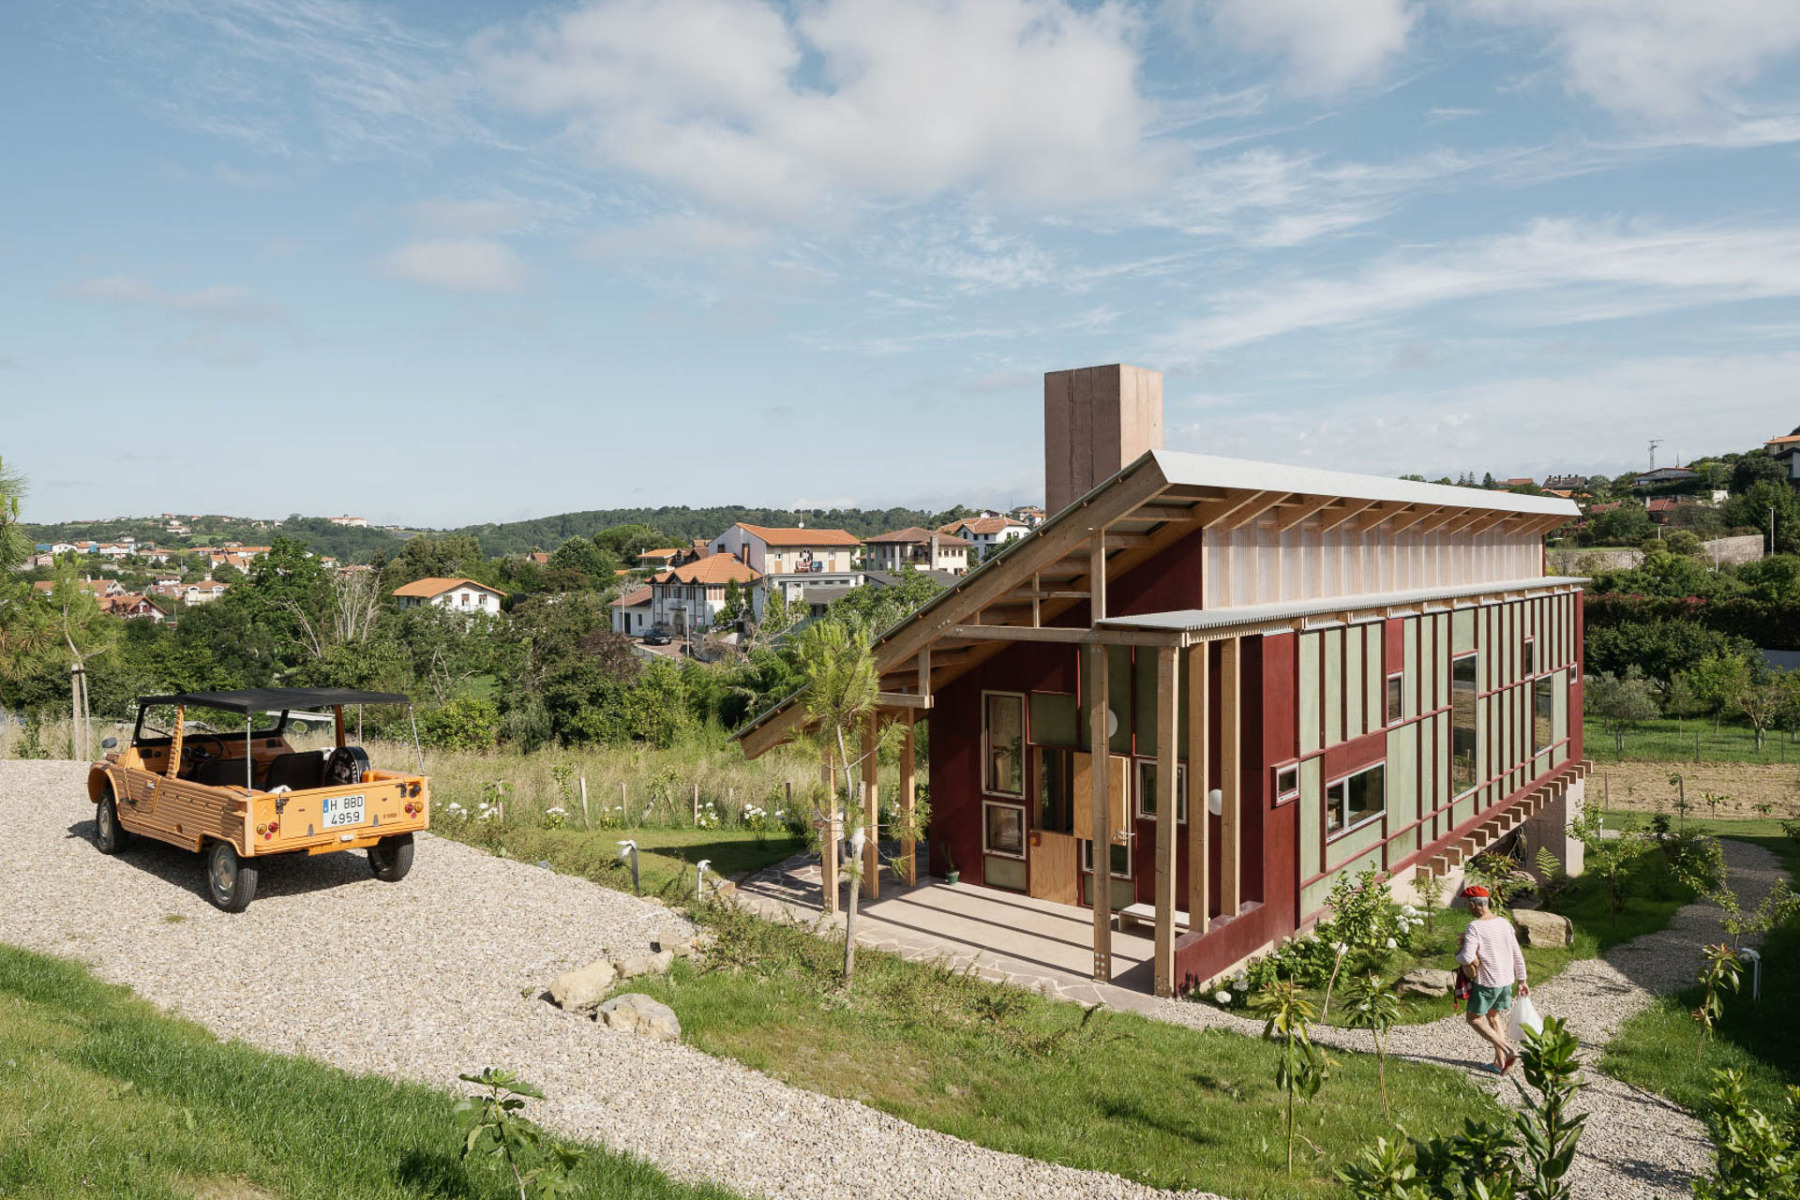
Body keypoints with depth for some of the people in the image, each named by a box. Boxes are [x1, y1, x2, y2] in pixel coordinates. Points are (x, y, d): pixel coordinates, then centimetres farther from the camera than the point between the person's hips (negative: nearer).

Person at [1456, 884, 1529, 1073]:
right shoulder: (1504, 923, 2)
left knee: (1474, 1019, 10)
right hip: (1506, 980, 7)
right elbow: (1517, 955, 7)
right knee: (1493, 1016, 23)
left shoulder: (1475, 927, -19)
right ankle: (1499, 1063, 24)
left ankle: (1508, 1050, -4)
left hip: (1486, 982, -7)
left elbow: (1467, 958, -25)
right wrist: (1522, 981, 16)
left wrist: (1458, 955, -1)